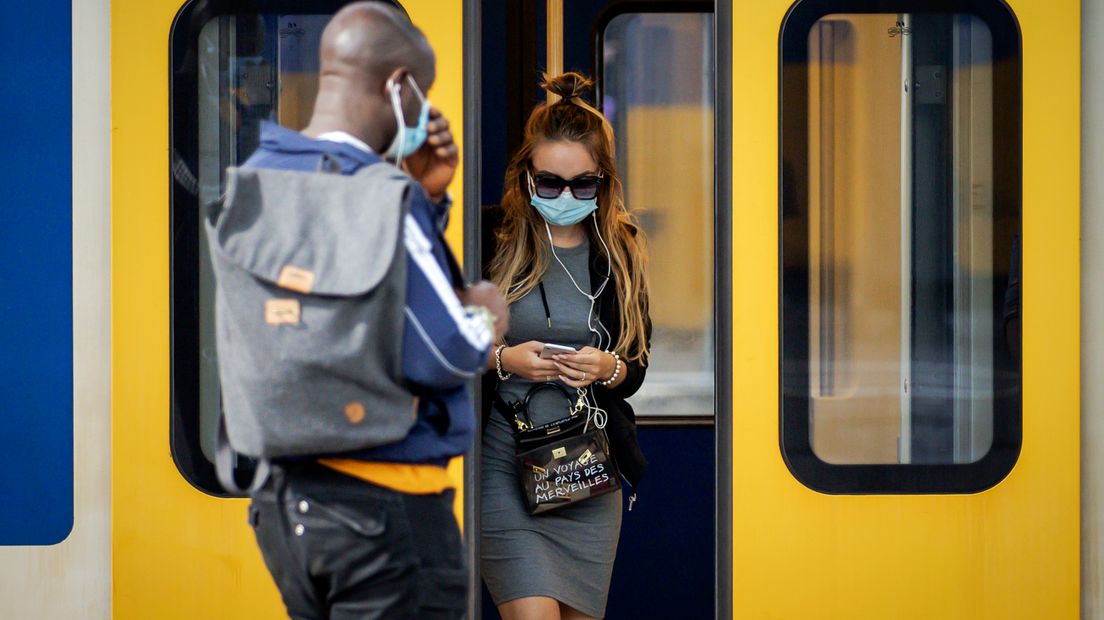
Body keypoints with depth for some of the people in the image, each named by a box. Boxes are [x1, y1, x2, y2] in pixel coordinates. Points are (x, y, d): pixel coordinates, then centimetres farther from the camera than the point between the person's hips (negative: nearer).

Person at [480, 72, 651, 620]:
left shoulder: (620, 249, 8)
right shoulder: (490, 236, -3)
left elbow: (638, 365, 14)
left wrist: (609, 369, -8)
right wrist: (503, 359, -16)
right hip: (503, 463, -4)